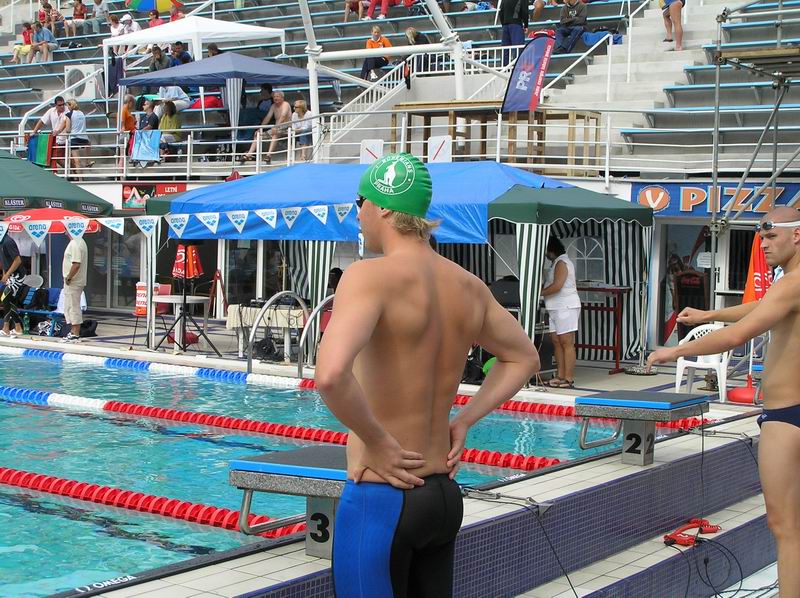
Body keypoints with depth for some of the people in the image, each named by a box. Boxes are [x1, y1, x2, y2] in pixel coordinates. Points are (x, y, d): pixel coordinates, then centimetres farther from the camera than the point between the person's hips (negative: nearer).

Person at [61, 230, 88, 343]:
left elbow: (76, 264, -26)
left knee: (74, 308, -4)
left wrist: (68, 278, -18)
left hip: (73, 282, -10)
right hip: (73, 282, 10)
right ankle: (73, 332, 24)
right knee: (69, 308, 17)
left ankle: (75, 335, 1)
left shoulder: (75, 244, -19)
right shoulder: (79, 242, 14)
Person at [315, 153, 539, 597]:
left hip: (380, 499, -7)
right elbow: (524, 359, 23)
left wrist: (377, 444, -19)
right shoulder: (468, 286, 7)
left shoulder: (372, 276, -16)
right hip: (445, 495, 7)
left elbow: (331, 374, -33)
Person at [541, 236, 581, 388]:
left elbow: (557, 286, -20)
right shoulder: (558, 262, 19)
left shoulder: (561, 262, -11)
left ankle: (569, 379, -8)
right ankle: (560, 375, 13)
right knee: (556, 341, 9)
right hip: (556, 308, 10)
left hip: (566, 307, -10)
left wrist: (538, 293, -13)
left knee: (567, 343, -8)